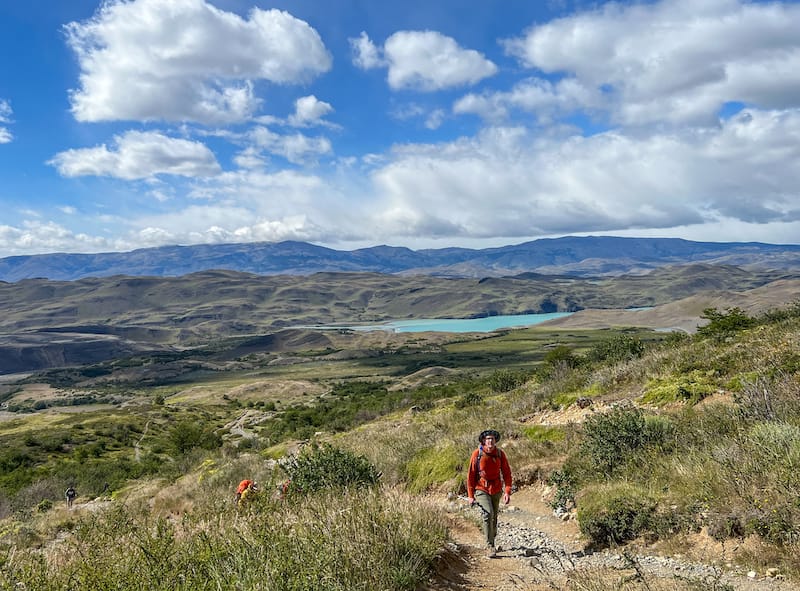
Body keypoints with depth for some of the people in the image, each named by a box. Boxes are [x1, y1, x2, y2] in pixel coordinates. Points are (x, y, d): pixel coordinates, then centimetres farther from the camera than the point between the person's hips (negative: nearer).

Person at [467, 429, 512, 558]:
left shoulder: (500, 454, -7)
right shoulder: (477, 454, -13)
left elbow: (507, 473, -2)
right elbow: (471, 475, -6)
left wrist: (507, 491, -12)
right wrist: (470, 495, -6)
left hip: (496, 490, 3)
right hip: (482, 489, -3)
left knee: (494, 517, 13)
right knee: (488, 514, -19)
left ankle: (491, 541, 34)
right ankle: (490, 546, -11)